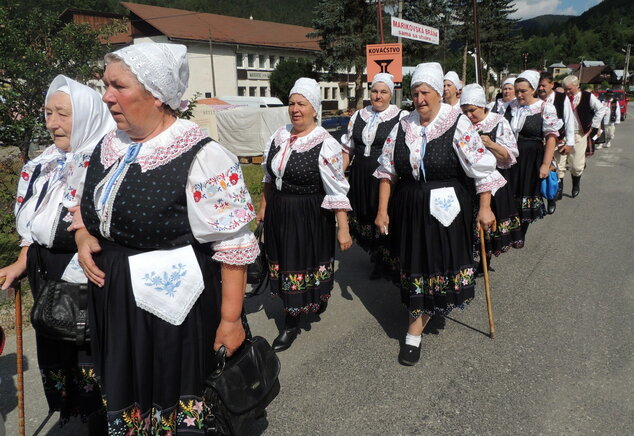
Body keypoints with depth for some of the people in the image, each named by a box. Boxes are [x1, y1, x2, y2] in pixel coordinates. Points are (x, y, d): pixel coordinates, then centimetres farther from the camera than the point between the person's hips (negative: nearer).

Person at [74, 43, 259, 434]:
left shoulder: (202, 157, -17)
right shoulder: (108, 147, 6)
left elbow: (234, 247, -17)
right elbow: (88, 202, 23)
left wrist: (231, 320, -16)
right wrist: (83, 236, 2)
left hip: (177, 311, -6)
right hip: (114, 308, 7)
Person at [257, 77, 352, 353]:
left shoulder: (325, 145, -17)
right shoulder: (279, 136, 3)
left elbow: (338, 190, -17)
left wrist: (343, 229, -18)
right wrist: (264, 207, 18)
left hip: (310, 217, -6)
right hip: (278, 213, 6)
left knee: (303, 265, 7)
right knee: (283, 262, 16)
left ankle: (292, 323, 26)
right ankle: (292, 314, 38)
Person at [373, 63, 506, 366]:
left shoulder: (458, 124, -10)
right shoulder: (404, 126, 3)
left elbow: (482, 169, -9)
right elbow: (387, 171, 6)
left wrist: (485, 208, -13)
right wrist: (382, 210, 3)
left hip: (447, 210, -4)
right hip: (410, 208, 4)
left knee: (436, 265, 1)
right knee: (414, 263, 13)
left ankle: (414, 334, 13)